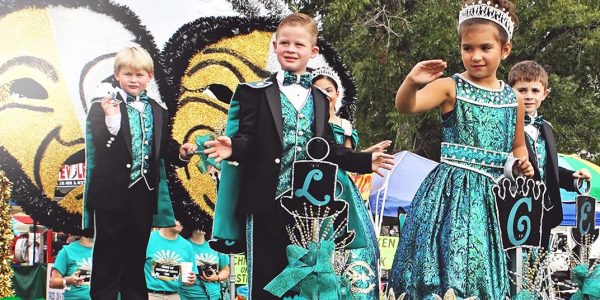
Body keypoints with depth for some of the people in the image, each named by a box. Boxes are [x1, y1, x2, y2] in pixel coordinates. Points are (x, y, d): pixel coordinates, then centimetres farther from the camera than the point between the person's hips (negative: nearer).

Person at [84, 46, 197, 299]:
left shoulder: (158, 110, 8)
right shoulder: (102, 108, -6)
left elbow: (163, 148, 11)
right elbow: (99, 150, -16)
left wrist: (181, 152, -9)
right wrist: (111, 120, -32)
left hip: (144, 193, 4)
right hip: (112, 194, -4)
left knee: (136, 257, 15)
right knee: (108, 256, 5)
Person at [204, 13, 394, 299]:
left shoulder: (319, 99, 16)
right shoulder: (255, 93, 2)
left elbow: (326, 149, 16)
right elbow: (248, 139, -7)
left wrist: (364, 160, 10)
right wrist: (232, 148, -28)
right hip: (266, 202, -4)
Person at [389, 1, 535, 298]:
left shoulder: (513, 99, 9)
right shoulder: (451, 88, -5)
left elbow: (518, 146, 23)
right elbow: (405, 106, -20)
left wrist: (521, 163, 2)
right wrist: (412, 82, -40)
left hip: (487, 194, 4)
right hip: (449, 189, -4)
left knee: (481, 272, 5)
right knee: (443, 265, -9)